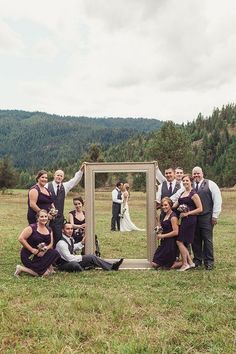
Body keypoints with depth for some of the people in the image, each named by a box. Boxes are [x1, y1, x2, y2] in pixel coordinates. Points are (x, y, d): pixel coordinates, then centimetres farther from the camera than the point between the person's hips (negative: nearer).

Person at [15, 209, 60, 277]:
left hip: (42, 254, 6)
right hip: (29, 255, -6)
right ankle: (21, 269, 2)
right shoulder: (32, 228, -13)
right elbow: (21, 238, -18)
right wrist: (31, 249, -18)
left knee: (55, 253, -19)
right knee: (41, 272, -17)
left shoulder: (49, 230, 6)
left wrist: (45, 250, -17)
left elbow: (51, 244, 4)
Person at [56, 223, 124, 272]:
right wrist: (81, 257, -13)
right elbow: (69, 258, -27)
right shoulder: (61, 243, -26)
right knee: (75, 265, -43)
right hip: (64, 264, -9)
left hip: (72, 260, 9)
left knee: (91, 257, 0)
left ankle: (112, 266, 0)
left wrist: (81, 243, 14)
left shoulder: (70, 239, 2)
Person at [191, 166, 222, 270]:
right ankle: (197, 260, 21)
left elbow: (217, 200, -1)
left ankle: (209, 262, 12)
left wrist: (215, 215, -4)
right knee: (195, 240, 8)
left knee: (207, 239, 1)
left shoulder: (210, 184, 1)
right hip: (193, 217, 3)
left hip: (206, 217, -3)